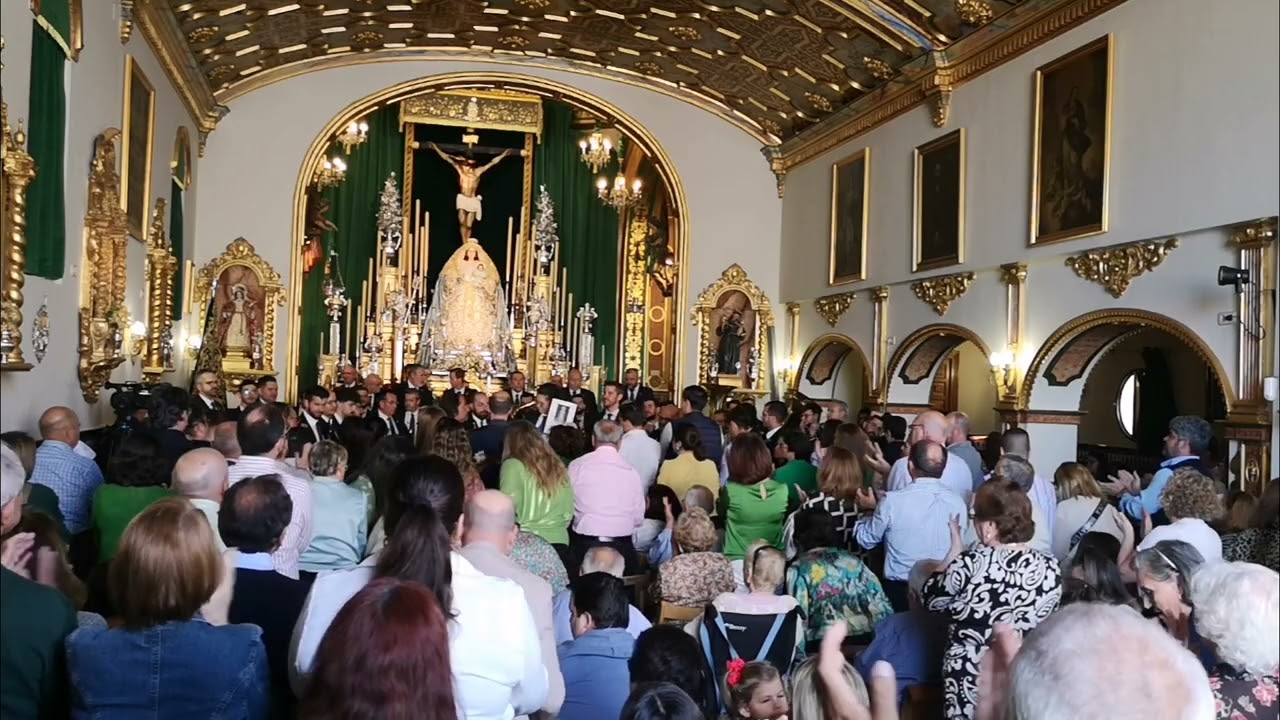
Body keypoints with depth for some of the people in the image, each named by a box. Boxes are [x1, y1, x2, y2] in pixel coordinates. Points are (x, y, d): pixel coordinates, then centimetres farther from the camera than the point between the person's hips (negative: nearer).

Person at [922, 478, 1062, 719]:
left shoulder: (971, 564, -22)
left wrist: (956, 549, -1)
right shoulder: (1050, 568, -9)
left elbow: (931, 598, -5)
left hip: (970, 681, -4)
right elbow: (1039, 621, 6)